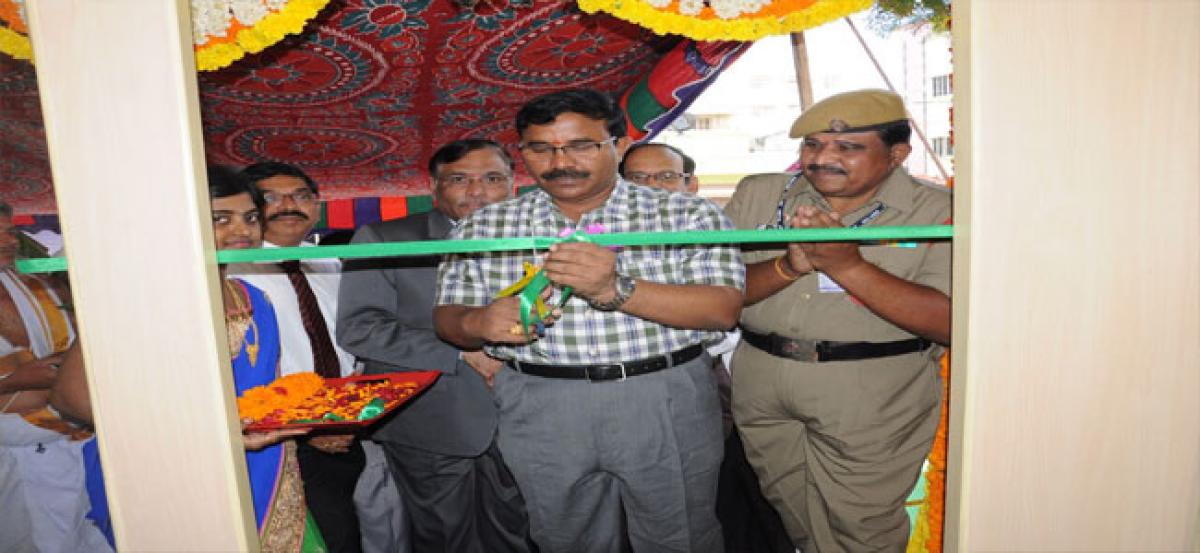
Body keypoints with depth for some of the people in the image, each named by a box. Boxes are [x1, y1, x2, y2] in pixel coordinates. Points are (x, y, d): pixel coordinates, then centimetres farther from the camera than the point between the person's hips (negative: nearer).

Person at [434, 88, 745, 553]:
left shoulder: (688, 214, -3)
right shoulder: (483, 227, 3)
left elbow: (723, 308, -12)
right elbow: (448, 316, 5)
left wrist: (617, 289, -27)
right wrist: (478, 323, -20)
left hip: (666, 404, -1)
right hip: (539, 409, 2)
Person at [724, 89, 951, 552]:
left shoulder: (937, 212, -8)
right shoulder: (757, 195, 1)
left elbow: (950, 322, -18)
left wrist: (848, 264, -25)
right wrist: (788, 265, -22)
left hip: (872, 406, -3)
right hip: (758, 388, 4)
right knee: (791, 511, 24)